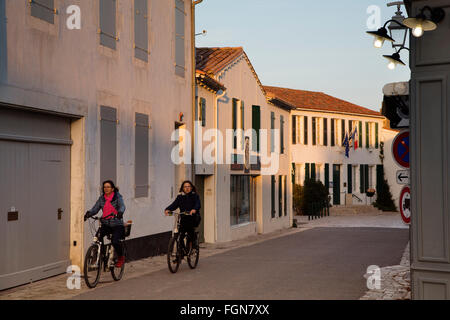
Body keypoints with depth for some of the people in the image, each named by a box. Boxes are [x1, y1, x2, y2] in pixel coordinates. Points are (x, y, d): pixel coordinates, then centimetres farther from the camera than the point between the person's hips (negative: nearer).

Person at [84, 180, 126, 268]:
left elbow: (122, 206, -21)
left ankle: (121, 257, 4)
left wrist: (120, 213, -43)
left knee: (114, 241, -24)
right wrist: (88, 214, -22)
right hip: (105, 224, 4)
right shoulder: (102, 198, 8)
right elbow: (95, 209, -2)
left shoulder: (118, 197, -3)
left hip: (117, 224, -3)